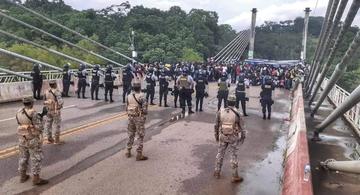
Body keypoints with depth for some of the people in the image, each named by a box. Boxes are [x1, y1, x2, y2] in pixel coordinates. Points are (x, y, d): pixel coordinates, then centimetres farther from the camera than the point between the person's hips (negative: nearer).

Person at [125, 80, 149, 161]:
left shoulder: (129, 96, 2)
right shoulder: (141, 96, -15)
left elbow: (126, 108, 7)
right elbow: (144, 108, -17)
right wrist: (145, 115, -2)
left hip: (131, 117, 6)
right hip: (139, 118, -6)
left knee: (131, 135, 19)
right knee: (141, 136, 3)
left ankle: (128, 152, 26)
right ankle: (139, 154, 4)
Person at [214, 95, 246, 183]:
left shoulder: (220, 112, -9)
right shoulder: (236, 114, -15)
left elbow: (216, 125, -1)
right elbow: (241, 127, -7)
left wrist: (216, 135, 13)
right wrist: (243, 136, 9)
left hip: (222, 136, 2)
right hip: (233, 137, -2)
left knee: (220, 153, 17)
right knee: (234, 156, 8)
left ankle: (217, 172, 27)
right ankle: (235, 176, 16)